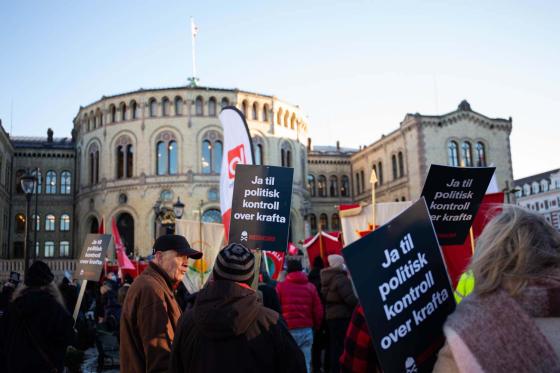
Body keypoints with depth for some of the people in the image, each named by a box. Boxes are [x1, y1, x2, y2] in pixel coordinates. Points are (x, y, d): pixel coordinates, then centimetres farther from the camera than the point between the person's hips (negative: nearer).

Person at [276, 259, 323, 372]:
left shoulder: (281, 286, -1)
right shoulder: (311, 287, 7)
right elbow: (318, 311, 6)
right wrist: (316, 327, 22)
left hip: (287, 330, -2)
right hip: (307, 330, 2)